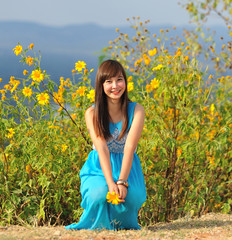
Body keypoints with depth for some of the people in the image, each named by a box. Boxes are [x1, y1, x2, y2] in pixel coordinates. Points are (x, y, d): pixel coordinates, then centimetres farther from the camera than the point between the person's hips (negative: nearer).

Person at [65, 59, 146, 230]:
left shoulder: (136, 111, -7)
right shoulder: (92, 113, -7)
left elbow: (130, 147, -19)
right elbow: (101, 148, -20)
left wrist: (122, 181, -31)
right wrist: (110, 182, -33)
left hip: (127, 167, 0)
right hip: (99, 168, 0)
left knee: (131, 195, -33)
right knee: (99, 193, -35)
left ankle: (125, 223, 4)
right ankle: (98, 225, 1)